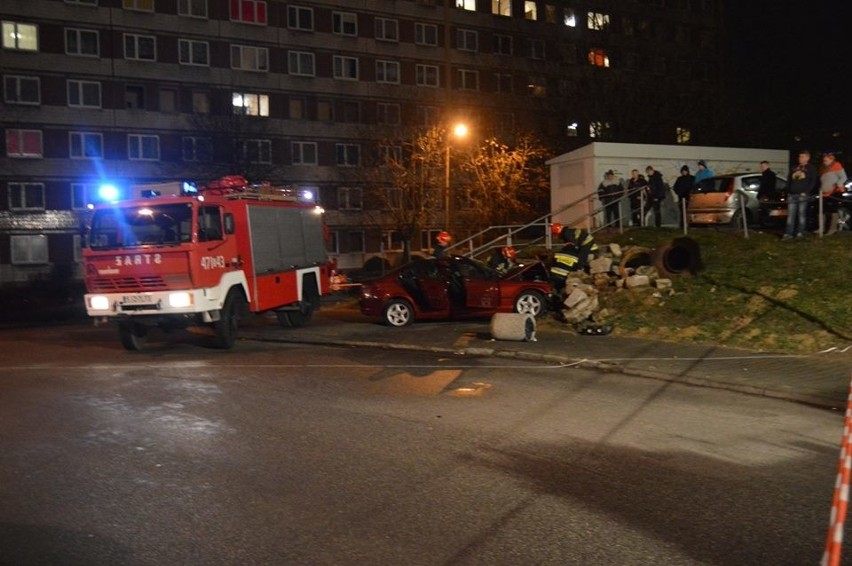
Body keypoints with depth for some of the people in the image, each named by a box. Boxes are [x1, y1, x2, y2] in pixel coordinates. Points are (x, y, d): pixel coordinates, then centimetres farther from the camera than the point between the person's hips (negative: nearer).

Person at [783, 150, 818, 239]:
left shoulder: (811, 168, 5)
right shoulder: (794, 169, 21)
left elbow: (813, 182, -5)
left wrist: (806, 192, -13)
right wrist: (788, 192, 11)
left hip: (803, 195, -5)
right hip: (792, 195, 5)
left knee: (802, 213, -3)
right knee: (790, 214, -1)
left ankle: (800, 232, 0)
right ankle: (788, 233, -4)